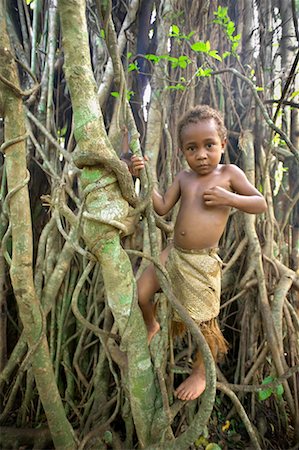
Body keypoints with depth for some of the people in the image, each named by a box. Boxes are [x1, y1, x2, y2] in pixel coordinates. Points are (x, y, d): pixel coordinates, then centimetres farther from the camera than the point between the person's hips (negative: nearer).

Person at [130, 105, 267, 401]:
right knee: (140, 293, 4)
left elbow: (261, 204, -2)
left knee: (203, 322, 6)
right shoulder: (183, 177, 6)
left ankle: (200, 373, 33)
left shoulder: (229, 173, -4)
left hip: (202, 263, -4)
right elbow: (162, 208, 0)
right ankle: (152, 326, 39)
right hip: (174, 254, 4)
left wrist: (228, 198, -17)